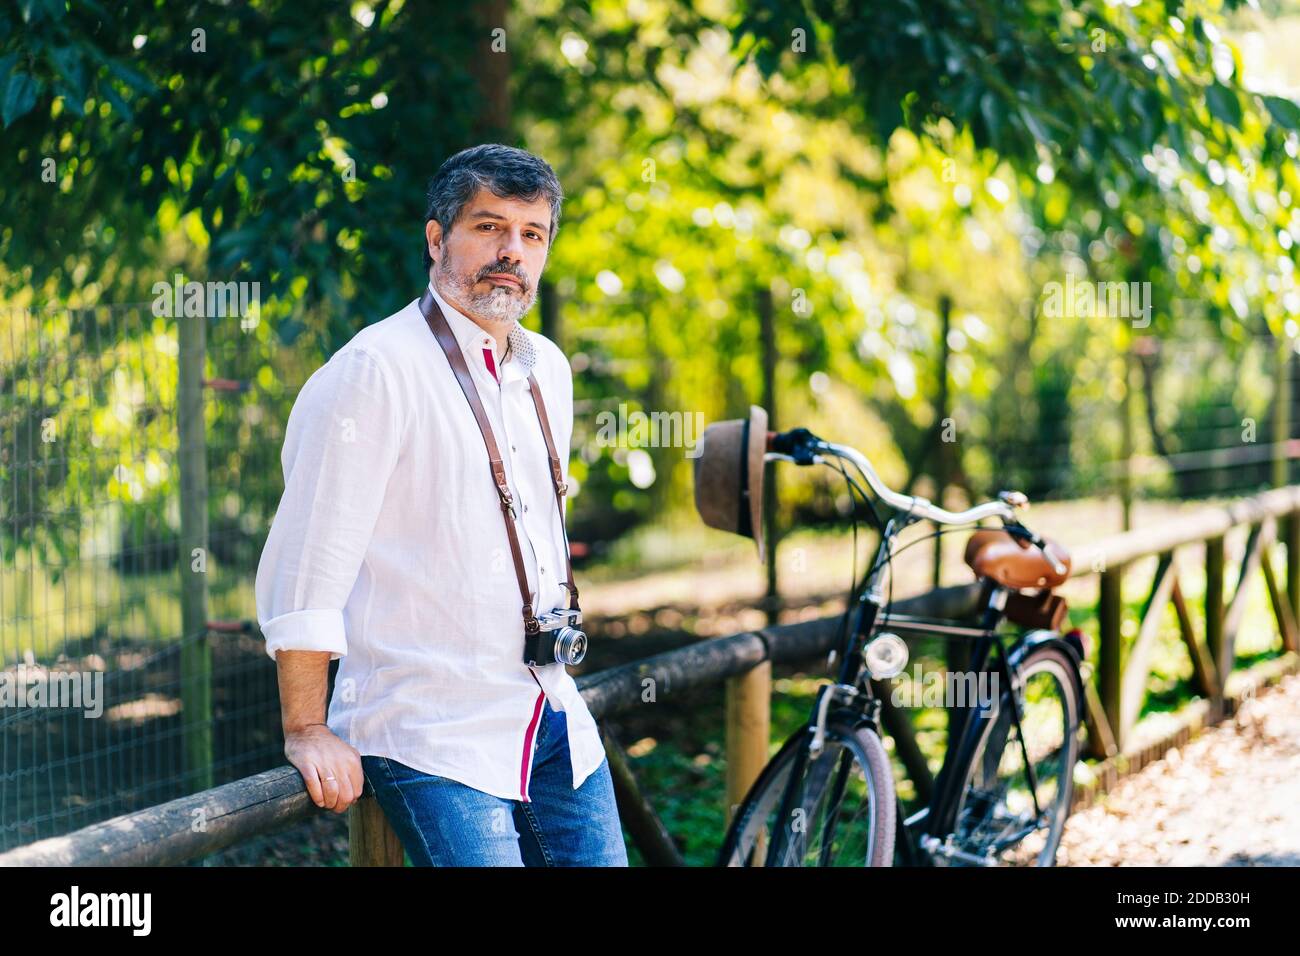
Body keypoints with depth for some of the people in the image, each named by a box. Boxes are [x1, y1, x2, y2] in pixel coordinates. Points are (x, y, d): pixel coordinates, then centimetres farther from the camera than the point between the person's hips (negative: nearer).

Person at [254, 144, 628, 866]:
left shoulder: (550, 370, 12)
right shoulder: (377, 370, -11)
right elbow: (306, 560, -14)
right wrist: (307, 732, -16)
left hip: (557, 724, 7)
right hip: (430, 737, -7)